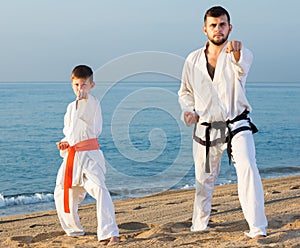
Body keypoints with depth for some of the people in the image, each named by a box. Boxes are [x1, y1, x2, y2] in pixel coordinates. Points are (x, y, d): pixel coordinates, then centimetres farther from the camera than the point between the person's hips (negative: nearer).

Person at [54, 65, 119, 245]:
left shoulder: (93, 103, -4)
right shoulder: (71, 107, 17)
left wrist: (85, 98, -29)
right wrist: (65, 142, 6)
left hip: (89, 154, -7)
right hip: (71, 156, 7)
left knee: (99, 189, -24)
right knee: (62, 194, 14)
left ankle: (110, 233, -24)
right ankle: (74, 229, 35)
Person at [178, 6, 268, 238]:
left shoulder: (239, 54, -8)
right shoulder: (193, 60, 2)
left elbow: (242, 65, -34)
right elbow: (185, 92, 15)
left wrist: (236, 51, -58)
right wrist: (189, 110, -5)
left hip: (237, 126, -3)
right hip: (205, 130, 3)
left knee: (248, 169, -22)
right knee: (204, 179, 14)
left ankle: (257, 228, -18)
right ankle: (199, 224, 36)